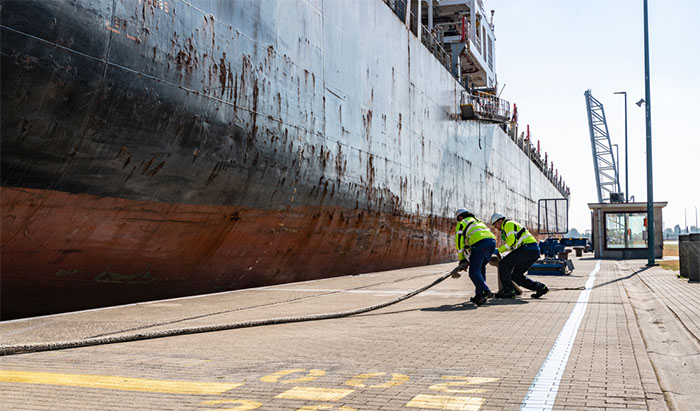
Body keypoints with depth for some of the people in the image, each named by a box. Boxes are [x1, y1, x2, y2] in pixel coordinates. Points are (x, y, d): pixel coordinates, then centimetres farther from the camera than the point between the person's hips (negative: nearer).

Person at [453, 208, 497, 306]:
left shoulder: (462, 224, 18)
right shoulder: (478, 221, 38)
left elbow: (459, 241, 11)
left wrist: (462, 260, 18)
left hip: (480, 243, -7)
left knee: (474, 272, -5)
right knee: (480, 269, 19)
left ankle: (486, 291, -22)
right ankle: (479, 295, 15)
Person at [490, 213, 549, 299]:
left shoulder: (508, 224, -1)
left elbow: (512, 240, -16)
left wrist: (499, 250, -9)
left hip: (528, 248, -10)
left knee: (503, 264, -9)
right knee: (516, 276, 11)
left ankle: (508, 291, -7)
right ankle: (540, 287, 9)